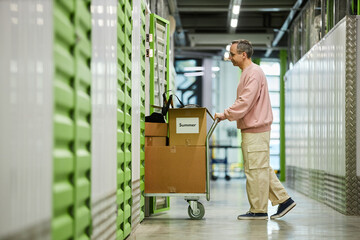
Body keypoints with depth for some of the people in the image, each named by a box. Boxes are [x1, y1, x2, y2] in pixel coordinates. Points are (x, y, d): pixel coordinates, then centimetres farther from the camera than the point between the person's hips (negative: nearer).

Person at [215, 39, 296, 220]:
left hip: (255, 130, -10)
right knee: (262, 169, 13)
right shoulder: (248, 73, 18)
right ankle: (283, 200, 17)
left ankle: (258, 210, 2)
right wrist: (226, 114, 12)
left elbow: (245, 103, -22)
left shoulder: (254, 73, -15)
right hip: (252, 129, 10)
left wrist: (225, 115, -16)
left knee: (256, 169, -4)